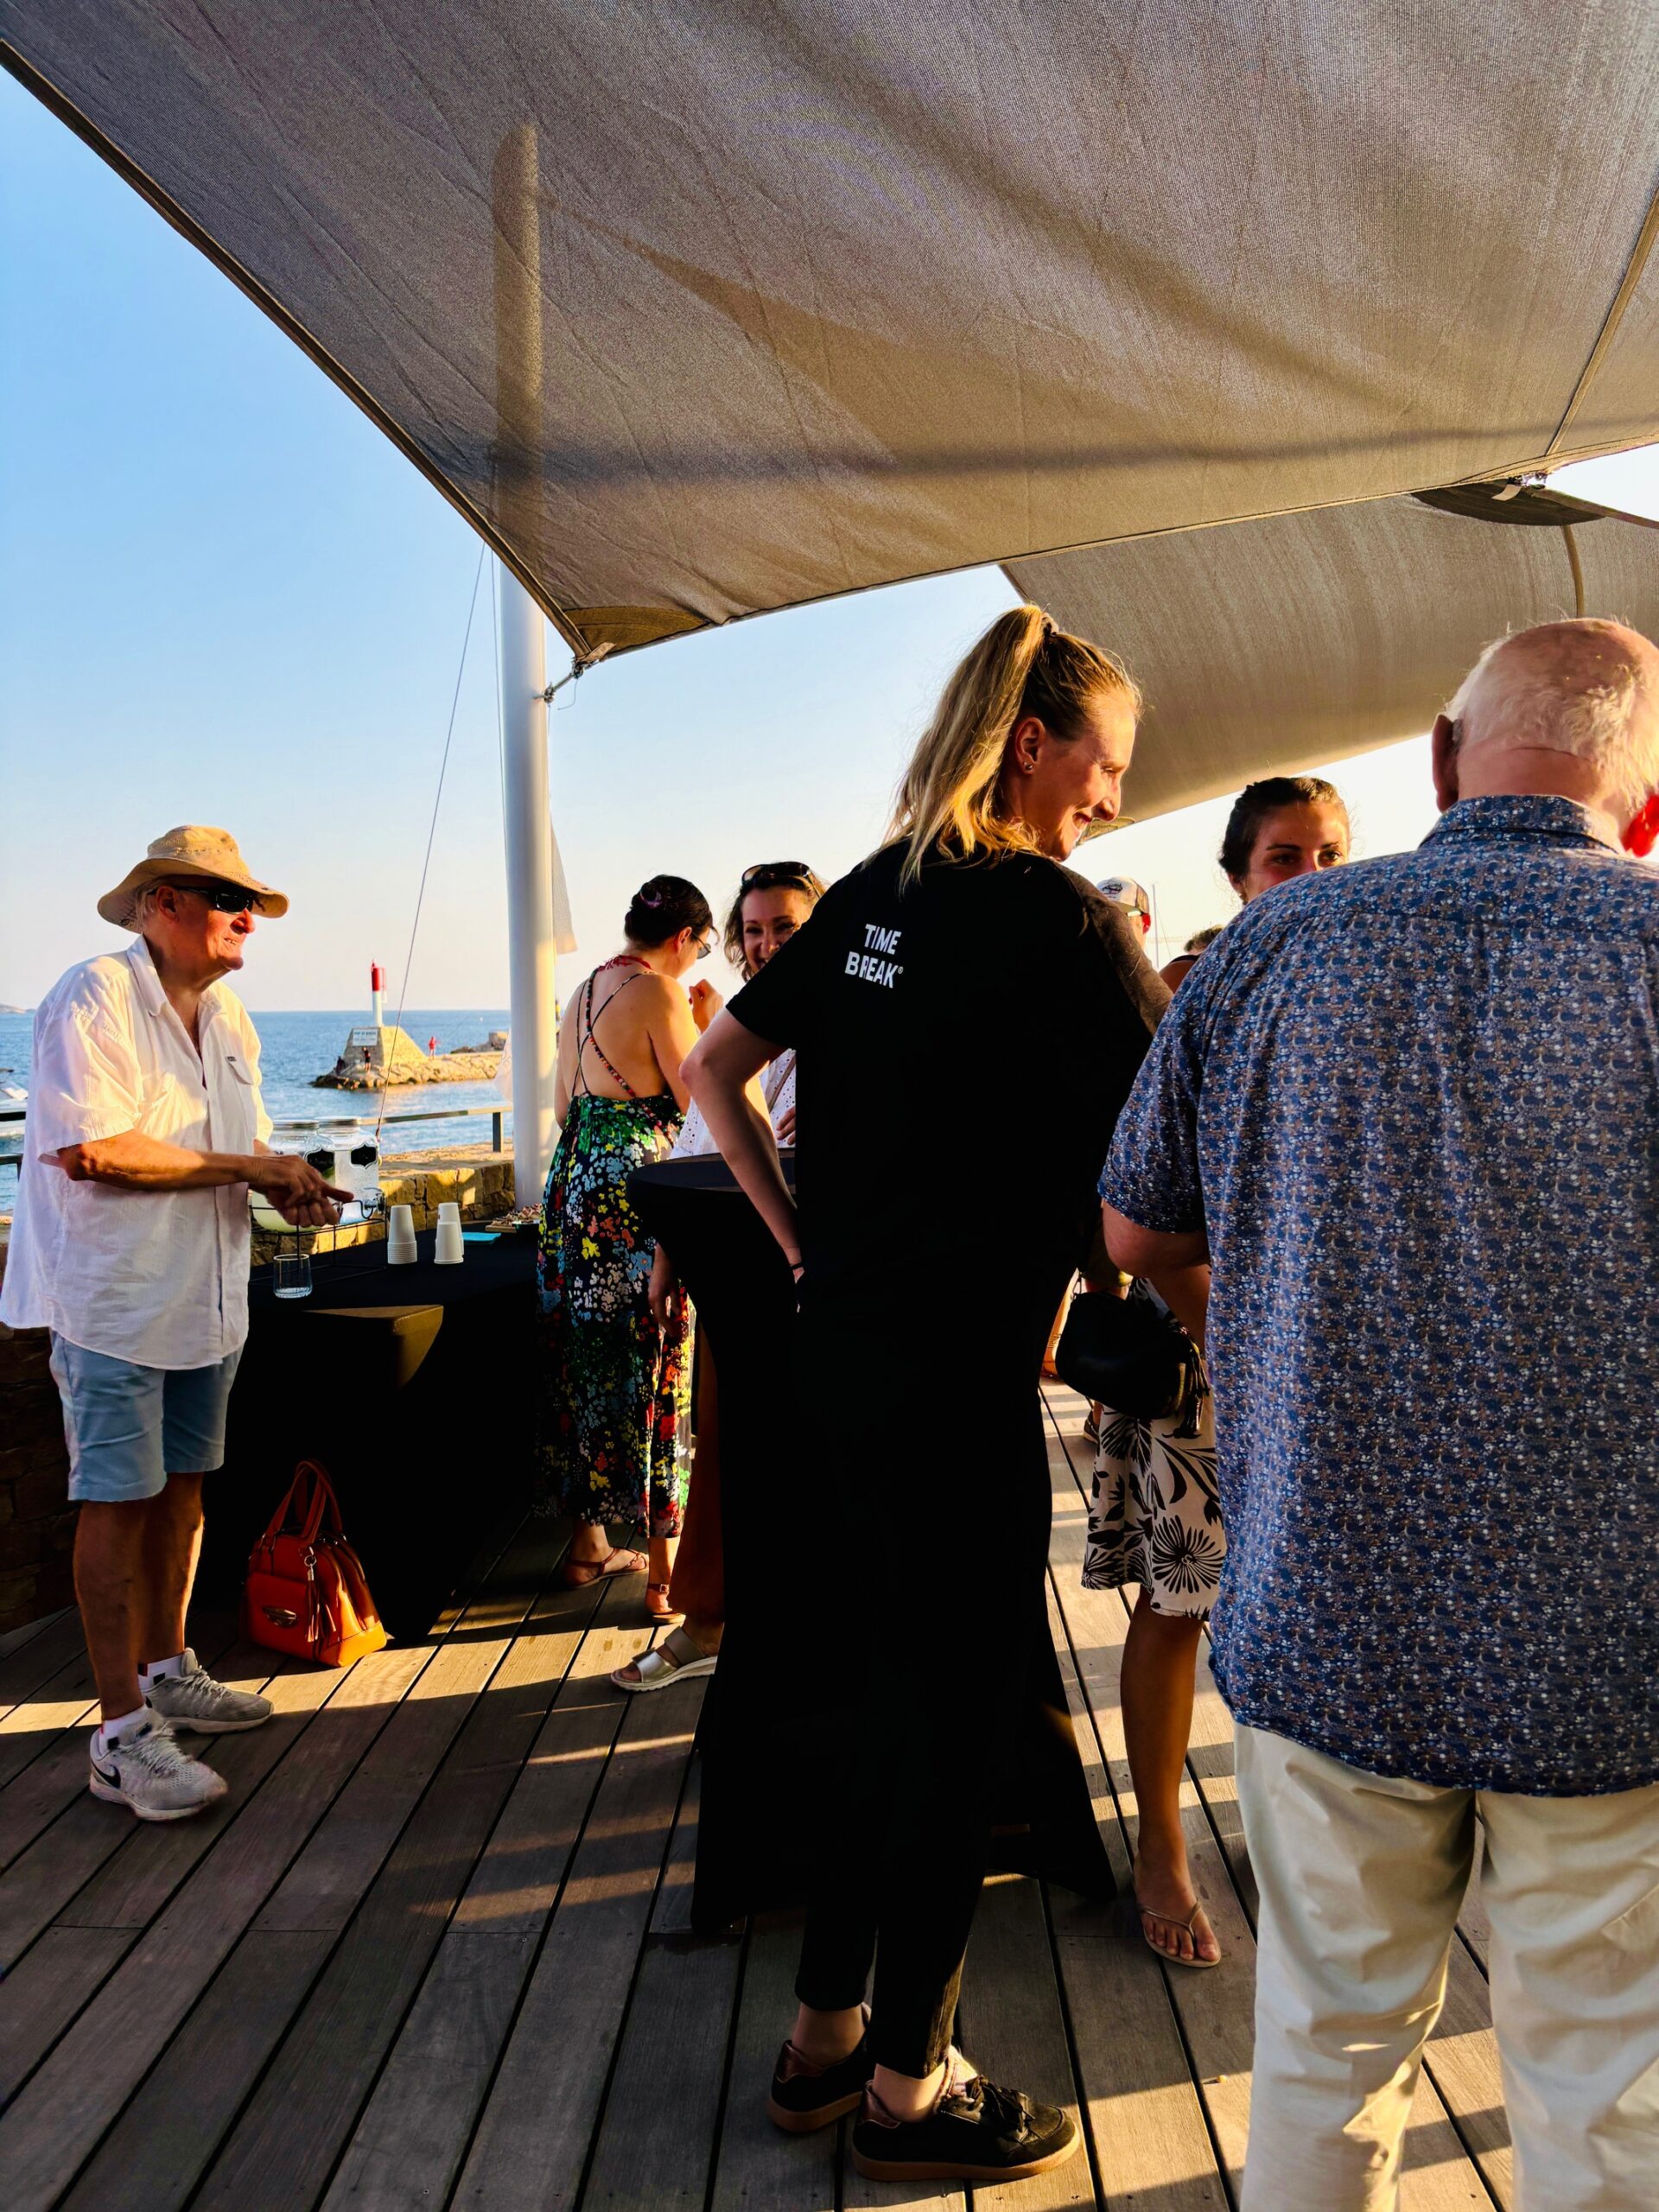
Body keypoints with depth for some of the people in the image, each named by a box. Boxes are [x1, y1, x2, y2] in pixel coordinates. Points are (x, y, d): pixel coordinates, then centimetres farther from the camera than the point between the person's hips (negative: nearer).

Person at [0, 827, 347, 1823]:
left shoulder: (229, 1016, 12)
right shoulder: (93, 999, -15)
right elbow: (91, 1151, -25)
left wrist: (287, 1183, -2)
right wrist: (245, 1168, -20)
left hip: (207, 1295, 8)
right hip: (115, 1295, -8)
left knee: (182, 1486, 15)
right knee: (119, 1502, -3)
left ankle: (167, 1673, 31)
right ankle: (124, 1732, 5)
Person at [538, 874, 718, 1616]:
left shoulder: (585, 991, 15)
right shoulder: (659, 993, -11)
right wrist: (708, 1027, 0)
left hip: (574, 1181, 9)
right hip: (636, 1193, -8)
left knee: (586, 1362, 15)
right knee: (656, 1368, -2)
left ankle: (588, 1541, 27)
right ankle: (666, 1573, 3)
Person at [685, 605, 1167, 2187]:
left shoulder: (869, 897, 9)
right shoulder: (1064, 923, -13)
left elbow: (711, 1072, 13)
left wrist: (803, 1240, 12)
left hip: (839, 1353, 8)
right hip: (960, 1384, -8)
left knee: (893, 1695, 21)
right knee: (961, 1719, 9)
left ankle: (824, 2032, 36)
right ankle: (907, 2086, 27)